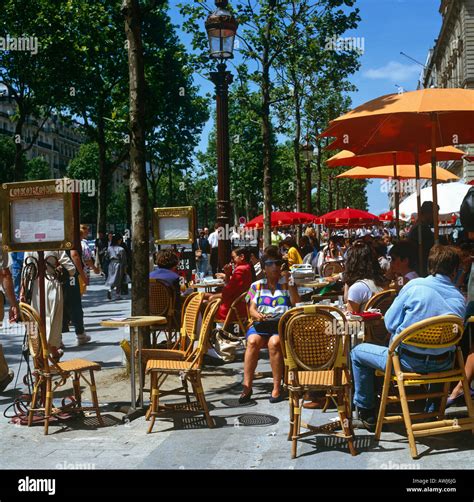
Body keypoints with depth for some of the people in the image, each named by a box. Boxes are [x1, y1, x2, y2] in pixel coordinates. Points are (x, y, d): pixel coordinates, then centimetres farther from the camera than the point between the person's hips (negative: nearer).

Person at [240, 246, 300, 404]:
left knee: (274, 342, -34)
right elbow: (252, 309, 9)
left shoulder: (287, 284, 16)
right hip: (260, 325, 1)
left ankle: (277, 387, -27)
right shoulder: (257, 286, 19)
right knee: (253, 341, -31)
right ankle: (247, 386, -29)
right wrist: (257, 315, -14)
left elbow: (296, 304, 1)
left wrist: (289, 281, -2)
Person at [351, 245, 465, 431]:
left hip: (409, 361, -4)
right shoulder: (459, 298, 1)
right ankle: (433, 410, 46)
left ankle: (365, 411, 22)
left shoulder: (415, 286, -11)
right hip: (443, 366, 5)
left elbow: (390, 323, -9)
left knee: (357, 352, 17)